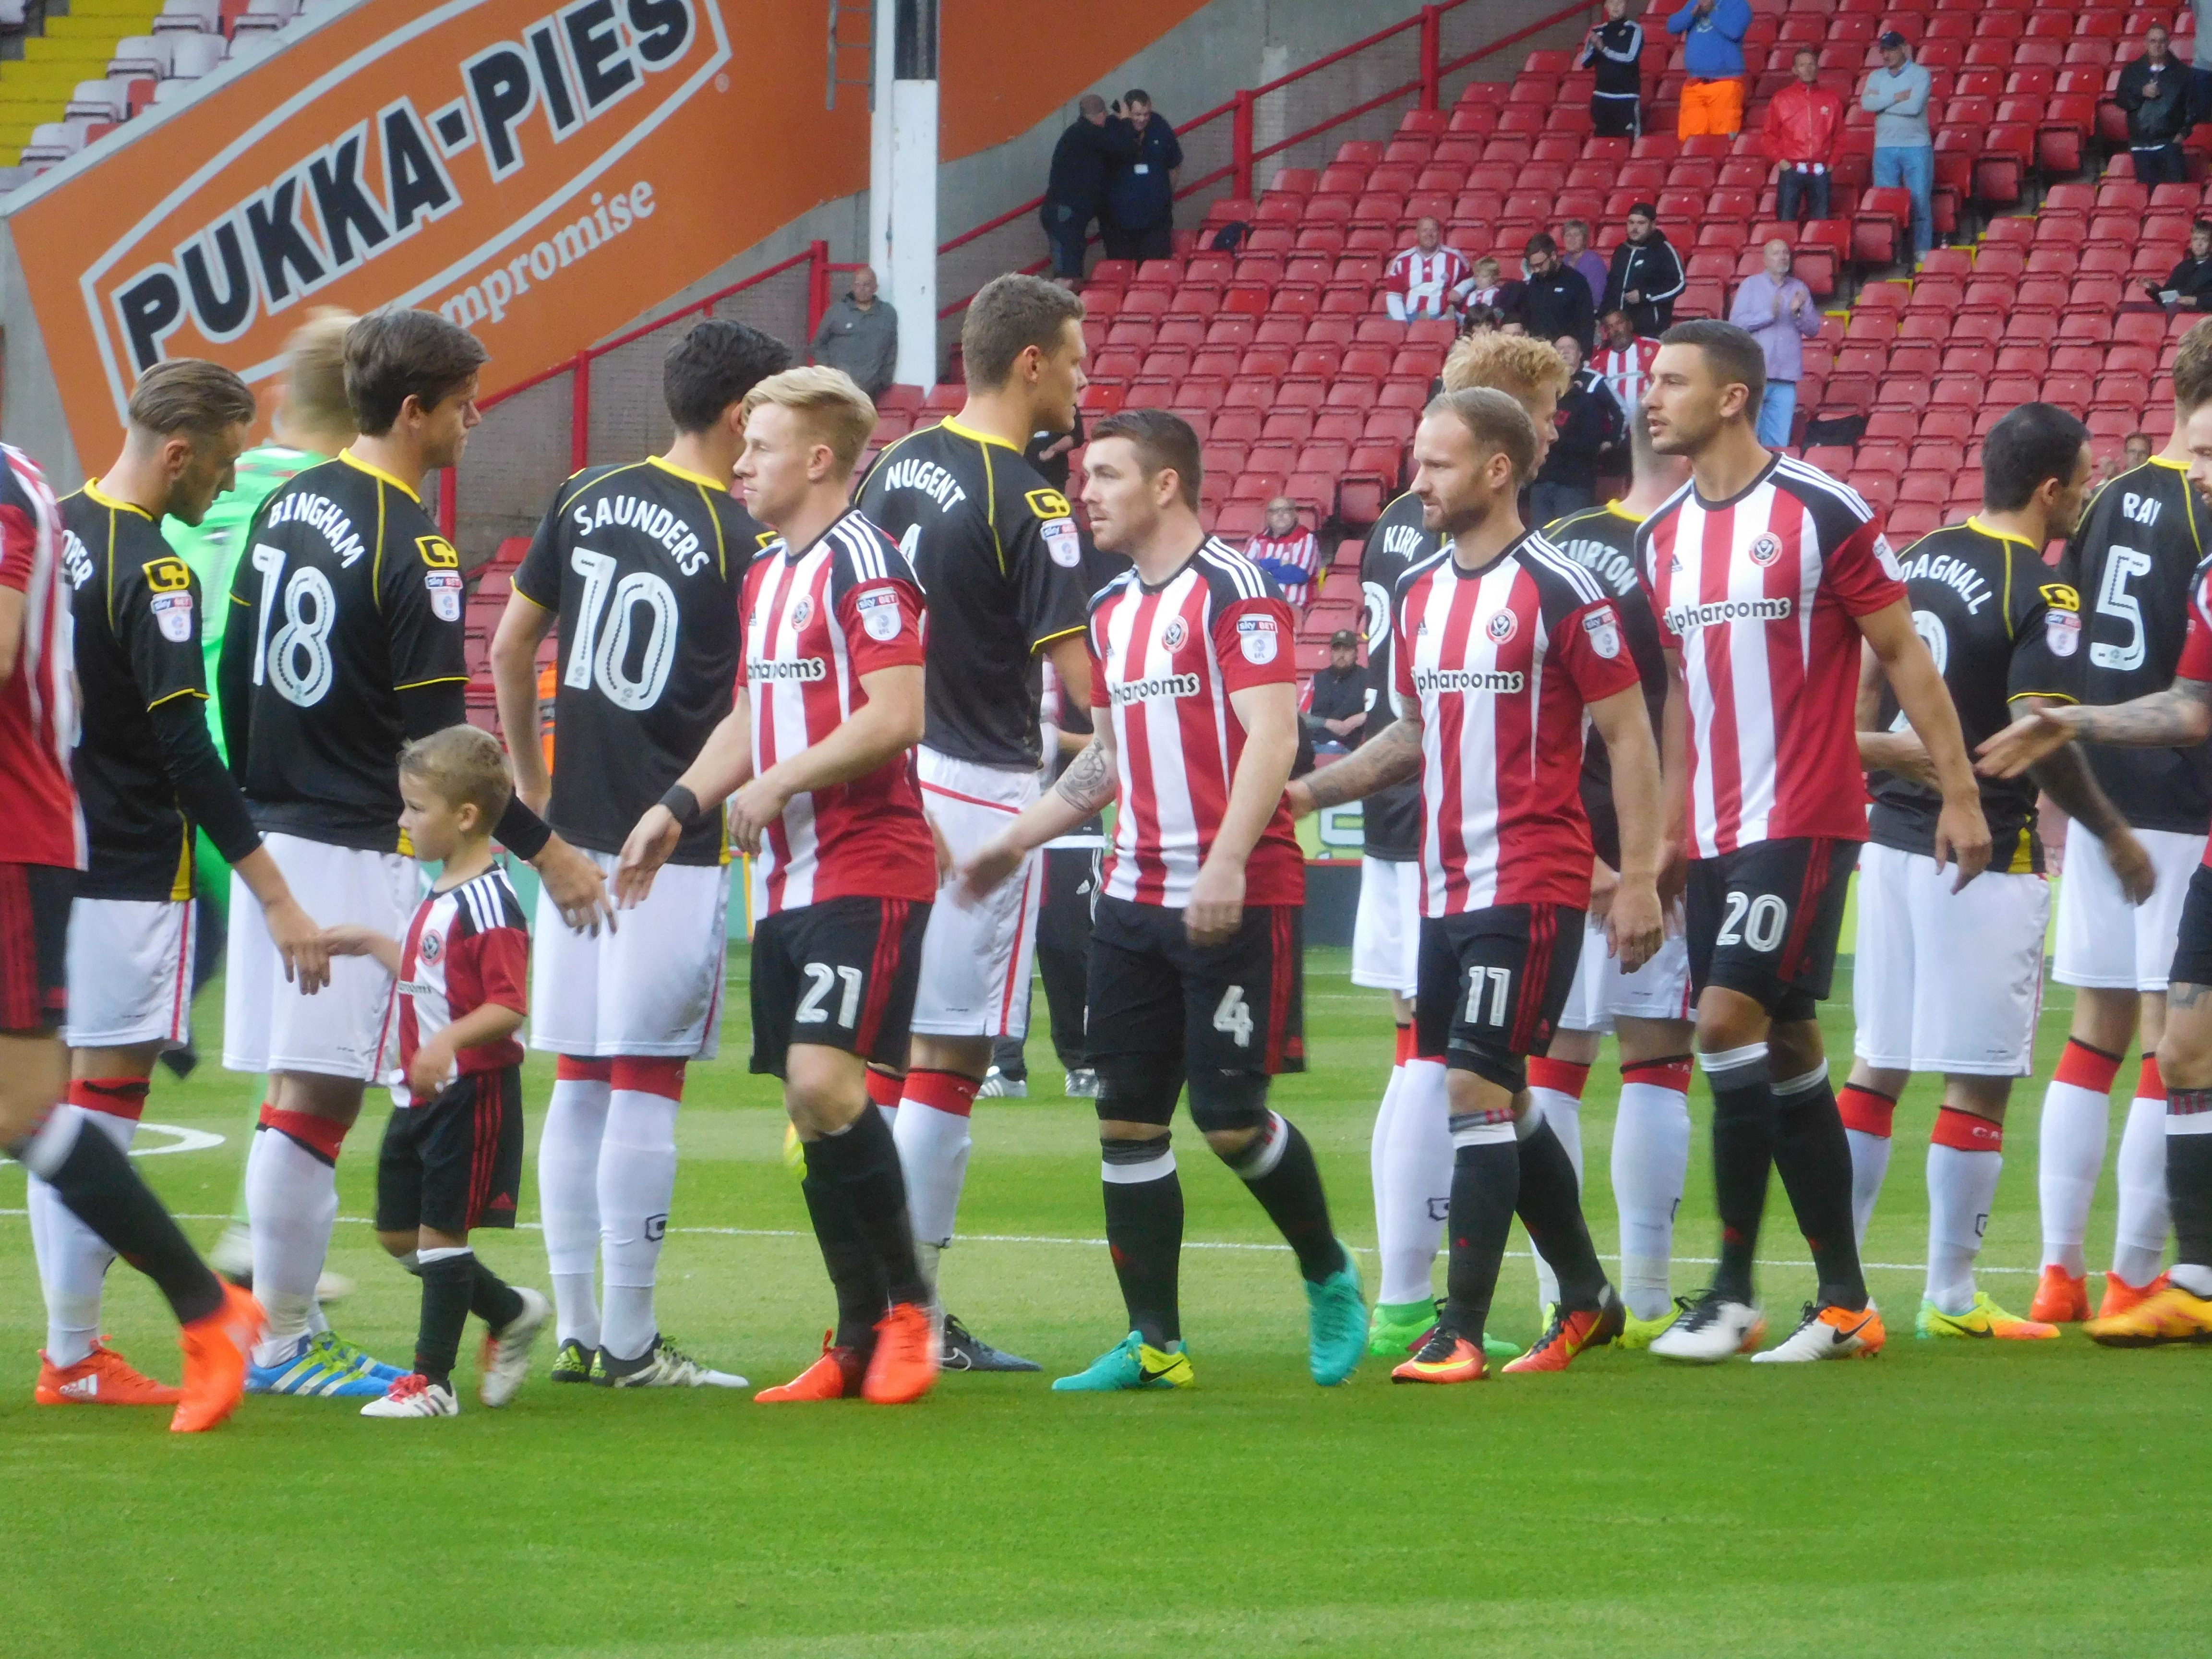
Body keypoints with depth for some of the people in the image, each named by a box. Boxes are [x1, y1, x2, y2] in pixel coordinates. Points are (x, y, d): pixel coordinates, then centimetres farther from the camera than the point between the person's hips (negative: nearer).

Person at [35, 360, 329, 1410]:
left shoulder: (58, 530, 8)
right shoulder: (153, 575, -18)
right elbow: (187, 753, -22)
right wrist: (276, 900, -21)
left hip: (53, 862, 8)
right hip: (128, 880, -8)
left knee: (65, 1104, 12)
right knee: (103, 1106, -4)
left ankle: (71, 1345, 15)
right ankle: (73, 1357, -3)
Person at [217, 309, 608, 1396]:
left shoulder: (289, 505, 9)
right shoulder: (412, 549, -16)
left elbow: (235, 676, 16)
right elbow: (438, 744, -16)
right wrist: (543, 848, -8)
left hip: (272, 836, 8)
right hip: (356, 851, -8)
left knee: (296, 1093, 11)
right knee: (317, 1094, -4)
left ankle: (280, 1322, 13)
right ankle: (283, 1341, -2)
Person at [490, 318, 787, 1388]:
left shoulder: (586, 500, 7)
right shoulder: (743, 541, -12)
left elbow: (511, 643, 13)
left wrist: (531, 778, 22)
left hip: (575, 833, 6)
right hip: (675, 849, -6)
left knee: (578, 1085, 10)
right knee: (645, 1088, -3)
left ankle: (572, 1331, 13)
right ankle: (628, 1342, -1)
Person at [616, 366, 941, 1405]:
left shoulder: (862, 562, -11)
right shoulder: (765, 575, 18)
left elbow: (897, 714, -19)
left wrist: (778, 783, -16)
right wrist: (682, 804, 14)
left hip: (866, 870, -9)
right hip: (786, 879, 9)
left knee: (824, 1080, -19)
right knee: (806, 1107, 7)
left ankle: (908, 1309, -8)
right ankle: (861, 1339, 12)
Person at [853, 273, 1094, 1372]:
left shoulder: (896, 469, 8)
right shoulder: (1028, 505, -15)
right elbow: (1080, 680, -18)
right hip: (978, 791, -8)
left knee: (886, 1045, 12)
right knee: (948, 1057, -4)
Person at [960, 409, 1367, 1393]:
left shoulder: (1233, 591, -9)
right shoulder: (1110, 610, 16)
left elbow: (1271, 737, -17)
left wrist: (1228, 865, -26)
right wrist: (1016, 842, 24)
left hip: (1238, 899, -8)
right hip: (1135, 899, 8)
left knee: (1231, 1118, -7)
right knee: (1127, 1118, 2)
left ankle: (1329, 1278, 17)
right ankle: (1154, 1344, 6)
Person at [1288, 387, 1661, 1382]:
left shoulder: (1560, 593, -10)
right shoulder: (1418, 594, 12)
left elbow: (1628, 735, -9)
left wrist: (1639, 879, -12)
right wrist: (1309, 791, 14)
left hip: (1530, 887, -8)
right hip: (1444, 885, 8)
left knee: (1475, 1091, -13)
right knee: (1503, 1103, 12)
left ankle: (1460, 1335, -13)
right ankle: (1586, 1300, 27)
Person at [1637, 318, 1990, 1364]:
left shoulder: (1822, 513, -9)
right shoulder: (1661, 536, 11)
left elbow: (1903, 655, -5)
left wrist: (1959, 793, -7)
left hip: (1803, 821, -7)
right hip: (1714, 834, 7)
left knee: (1730, 1021, -15)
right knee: (1786, 1049, 8)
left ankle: (1732, 1294, -9)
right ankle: (1845, 1302, 13)